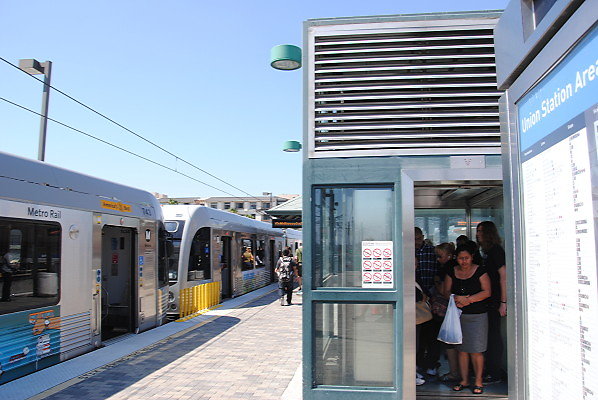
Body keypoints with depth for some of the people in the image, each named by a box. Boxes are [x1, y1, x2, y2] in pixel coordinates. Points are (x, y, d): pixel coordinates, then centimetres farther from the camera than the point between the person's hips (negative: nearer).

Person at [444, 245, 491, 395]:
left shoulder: (480, 271, -2)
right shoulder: (451, 272, 8)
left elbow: (487, 292, -8)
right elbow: (446, 291, 7)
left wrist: (468, 299, -18)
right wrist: (456, 298, -14)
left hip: (477, 316, -3)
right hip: (458, 315, 3)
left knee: (476, 350, -2)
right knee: (462, 349, 7)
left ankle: (478, 381, 12)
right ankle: (464, 380, 18)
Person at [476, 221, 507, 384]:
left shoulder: (496, 251, -11)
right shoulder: (484, 252, 15)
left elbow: (504, 276, -17)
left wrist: (503, 302, -21)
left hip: (494, 301, -9)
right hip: (485, 301, 9)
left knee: (493, 336, -2)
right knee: (486, 335, 13)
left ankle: (495, 374, 7)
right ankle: (488, 370, 23)